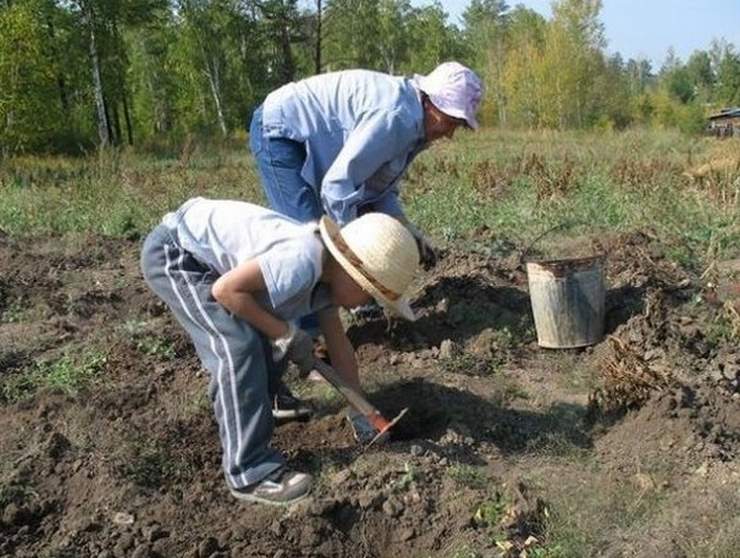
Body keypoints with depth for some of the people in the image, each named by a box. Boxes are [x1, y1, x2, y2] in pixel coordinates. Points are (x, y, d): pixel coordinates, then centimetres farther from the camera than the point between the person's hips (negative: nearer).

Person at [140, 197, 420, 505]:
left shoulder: (326, 275, 0)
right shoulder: (301, 262, -30)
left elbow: (339, 345, 8)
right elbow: (225, 289, -30)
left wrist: (361, 417, 13)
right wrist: (285, 332, -20)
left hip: (205, 255, 9)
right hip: (172, 253, -9)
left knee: (268, 336, 13)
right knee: (238, 346, -20)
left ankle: (260, 399, 39)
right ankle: (250, 473, -11)